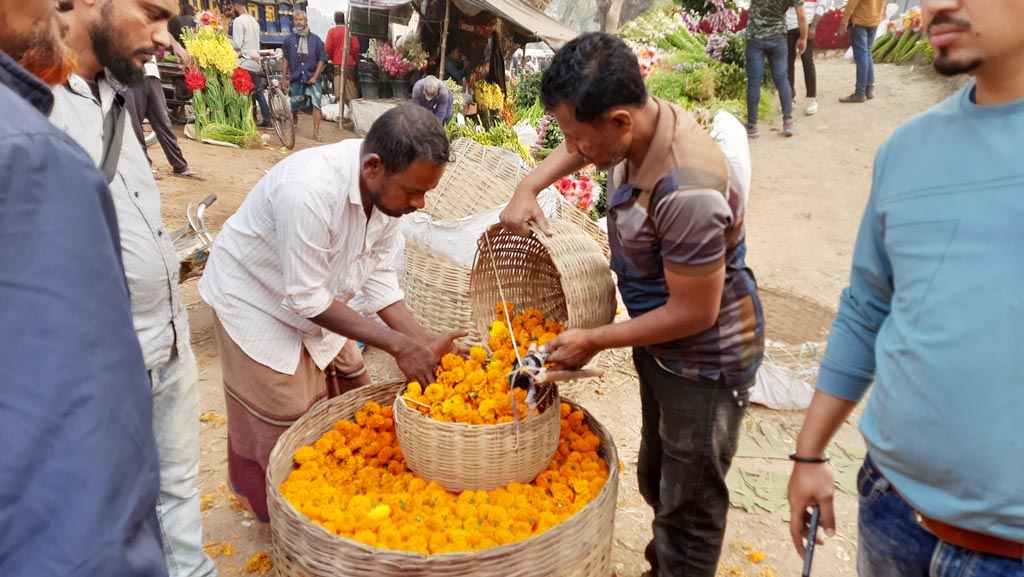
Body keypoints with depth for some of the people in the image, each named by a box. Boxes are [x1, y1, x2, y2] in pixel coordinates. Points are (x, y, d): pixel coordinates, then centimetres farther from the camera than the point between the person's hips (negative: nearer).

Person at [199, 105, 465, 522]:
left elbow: (378, 274, -6)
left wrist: (423, 343, -17)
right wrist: (397, 344, -28)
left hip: (313, 296, 7)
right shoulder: (309, 189, -39)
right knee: (285, 421, -1)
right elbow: (306, 299, -31)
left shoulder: (388, 187, -16)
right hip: (256, 299, -7)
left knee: (351, 394, 12)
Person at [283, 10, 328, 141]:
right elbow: (286, 59, 9)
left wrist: (315, 77, -8)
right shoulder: (289, 40, 2)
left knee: (316, 103, -16)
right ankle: (294, 121, 44)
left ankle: (316, 132, -13)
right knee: (294, 105, 12)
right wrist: (285, 76, 6)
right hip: (295, 77, 2)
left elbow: (322, 60, -1)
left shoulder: (315, 39, -2)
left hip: (312, 77, -2)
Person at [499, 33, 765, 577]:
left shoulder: (687, 192, -36)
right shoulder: (637, 122, -9)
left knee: (688, 506, 7)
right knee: (656, 481, 25)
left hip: (706, 359, -9)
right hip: (660, 343, 9)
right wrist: (528, 188, -5)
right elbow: (576, 149, 14)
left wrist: (594, 340, -17)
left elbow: (693, 313, -27)